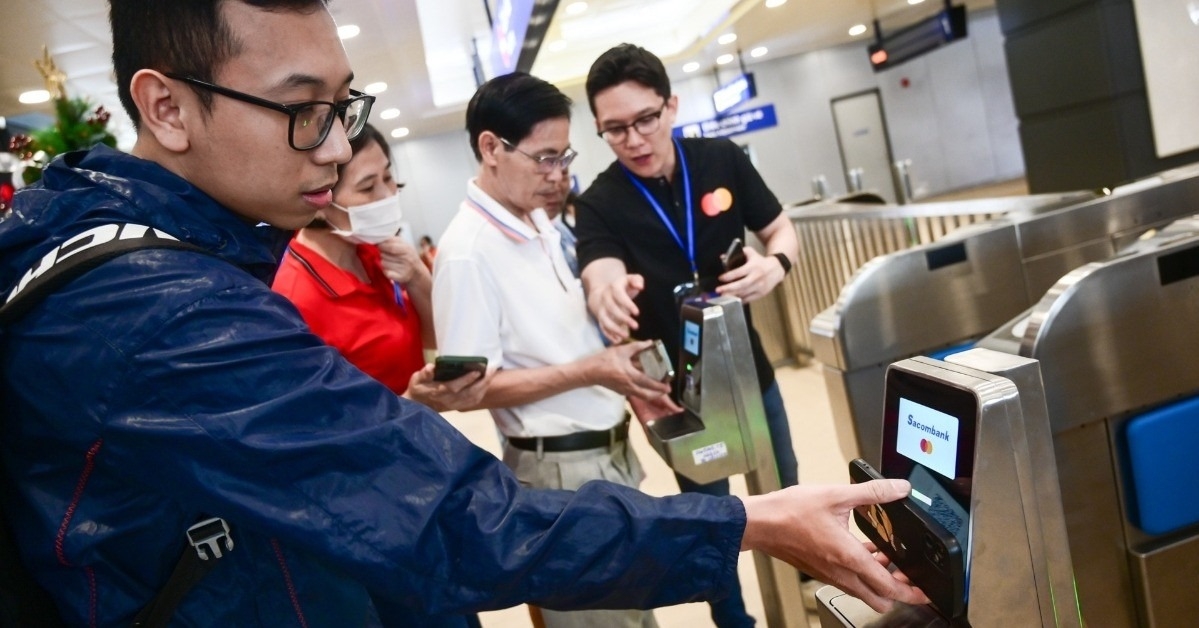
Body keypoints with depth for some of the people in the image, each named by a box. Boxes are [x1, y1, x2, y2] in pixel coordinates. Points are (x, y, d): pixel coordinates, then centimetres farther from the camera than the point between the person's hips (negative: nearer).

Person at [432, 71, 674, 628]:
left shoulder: (538, 221, 6)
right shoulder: (468, 250, -21)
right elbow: (473, 387, -21)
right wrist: (588, 372, -24)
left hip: (610, 448, 8)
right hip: (562, 468, -8)